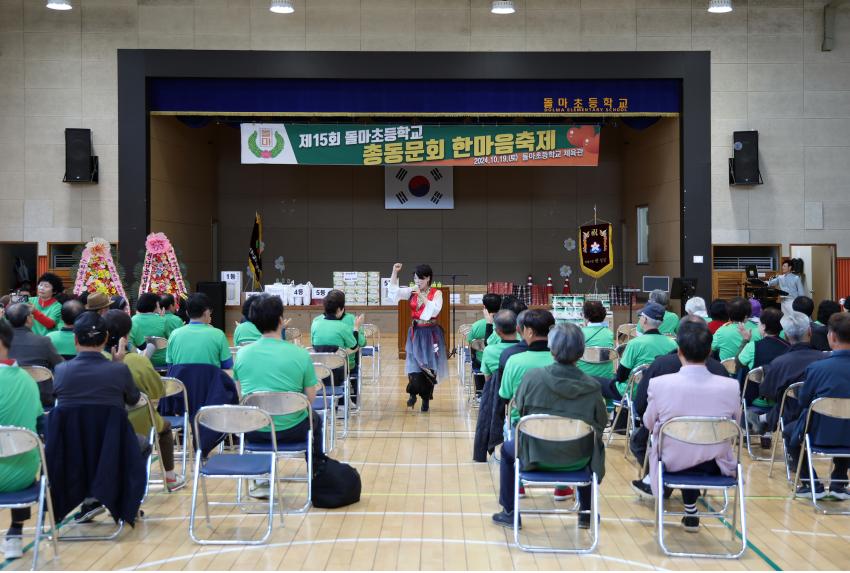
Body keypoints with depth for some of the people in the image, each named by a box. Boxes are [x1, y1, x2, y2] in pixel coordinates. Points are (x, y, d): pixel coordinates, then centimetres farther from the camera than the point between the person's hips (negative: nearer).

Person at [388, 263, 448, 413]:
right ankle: (413, 394, 11)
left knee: (429, 366, 4)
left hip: (431, 334, -2)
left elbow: (435, 310, -19)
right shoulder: (412, 291, 5)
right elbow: (394, 291, -4)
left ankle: (426, 398, 16)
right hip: (416, 332, 2)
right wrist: (395, 272, -14)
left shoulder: (436, 293, -5)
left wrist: (422, 296, -23)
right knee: (414, 364, -5)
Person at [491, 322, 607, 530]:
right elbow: (601, 423, -5)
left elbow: (519, 408, -1)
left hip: (536, 456, -1)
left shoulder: (532, 377, -16)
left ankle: (509, 513, 35)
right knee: (594, 449, 37)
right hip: (578, 461, 1)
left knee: (507, 448, 31)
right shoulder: (592, 386, -15)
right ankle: (587, 513, 43)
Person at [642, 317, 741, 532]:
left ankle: (691, 511, 42)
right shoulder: (731, 387, -19)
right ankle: (690, 511, 41)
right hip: (715, 465, 0)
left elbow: (649, 424, -2)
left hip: (672, 462, 0)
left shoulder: (659, 384, -21)